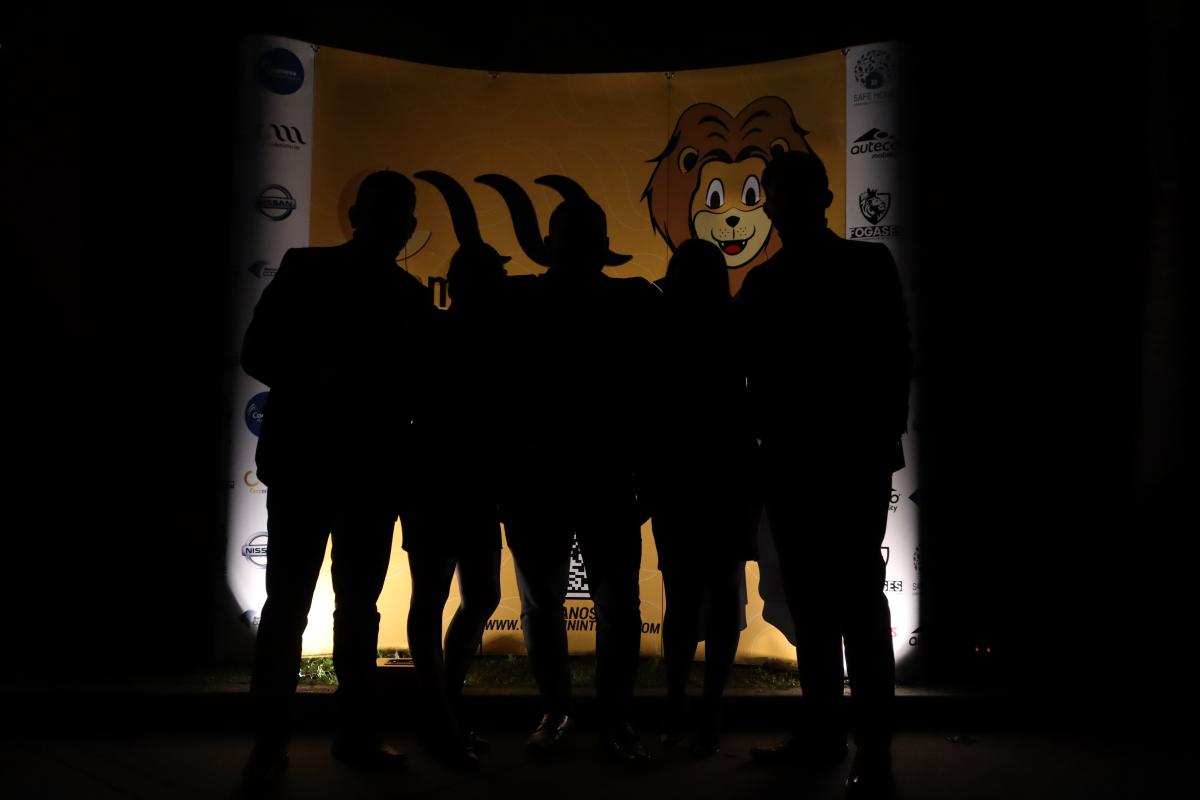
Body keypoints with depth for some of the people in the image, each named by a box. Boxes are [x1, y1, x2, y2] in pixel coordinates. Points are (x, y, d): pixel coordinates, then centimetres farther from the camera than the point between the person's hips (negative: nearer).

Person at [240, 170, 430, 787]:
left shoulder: (412, 296, 12)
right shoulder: (305, 270, 3)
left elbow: (415, 381, 13)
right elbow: (257, 353, -1)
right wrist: (310, 383, -18)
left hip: (371, 471, 3)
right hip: (303, 463, -3)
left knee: (360, 604, 8)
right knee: (287, 602, -2)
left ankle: (355, 732, 17)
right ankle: (270, 742, 6)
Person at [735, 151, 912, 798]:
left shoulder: (868, 266, 2)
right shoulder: (762, 284, 12)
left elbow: (893, 357, -3)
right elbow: (745, 369, 9)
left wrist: (881, 441, -12)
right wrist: (763, 442, -3)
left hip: (853, 460, -4)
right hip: (790, 462, 4)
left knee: (857, 597, -5)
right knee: (809, 599, 10)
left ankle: (873, 746, 1)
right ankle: (822, 727, 20)